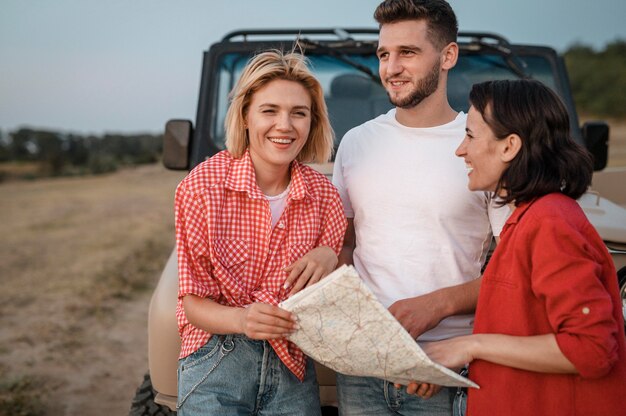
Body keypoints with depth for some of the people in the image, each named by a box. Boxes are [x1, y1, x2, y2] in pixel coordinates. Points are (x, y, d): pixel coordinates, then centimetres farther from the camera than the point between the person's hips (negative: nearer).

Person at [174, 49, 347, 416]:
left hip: (292, 371, 3)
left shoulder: (324, 195, -4)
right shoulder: (204, 185, -13)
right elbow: (194, 302, -10)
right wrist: (242, 320, -31)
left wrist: (329, 258, -17)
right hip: (216, 367, -3)